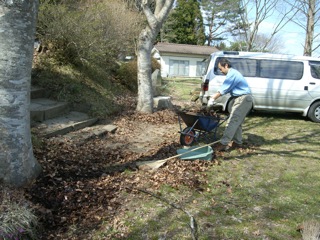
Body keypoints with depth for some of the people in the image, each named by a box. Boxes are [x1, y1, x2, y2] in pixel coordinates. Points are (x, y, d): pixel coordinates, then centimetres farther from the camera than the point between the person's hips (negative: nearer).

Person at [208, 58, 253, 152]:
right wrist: (214, 96, 14)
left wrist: (212, 99, -8)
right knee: (237, 122, 14)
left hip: (242, 99, -11)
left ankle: (223, 143, -12)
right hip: (245, 99, 11)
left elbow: (223, 89, -15)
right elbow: (225, 89, 20)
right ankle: (237, 142, 20)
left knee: (232, 121, -12)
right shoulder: (233, 73, 19)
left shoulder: (232, 74, -14)